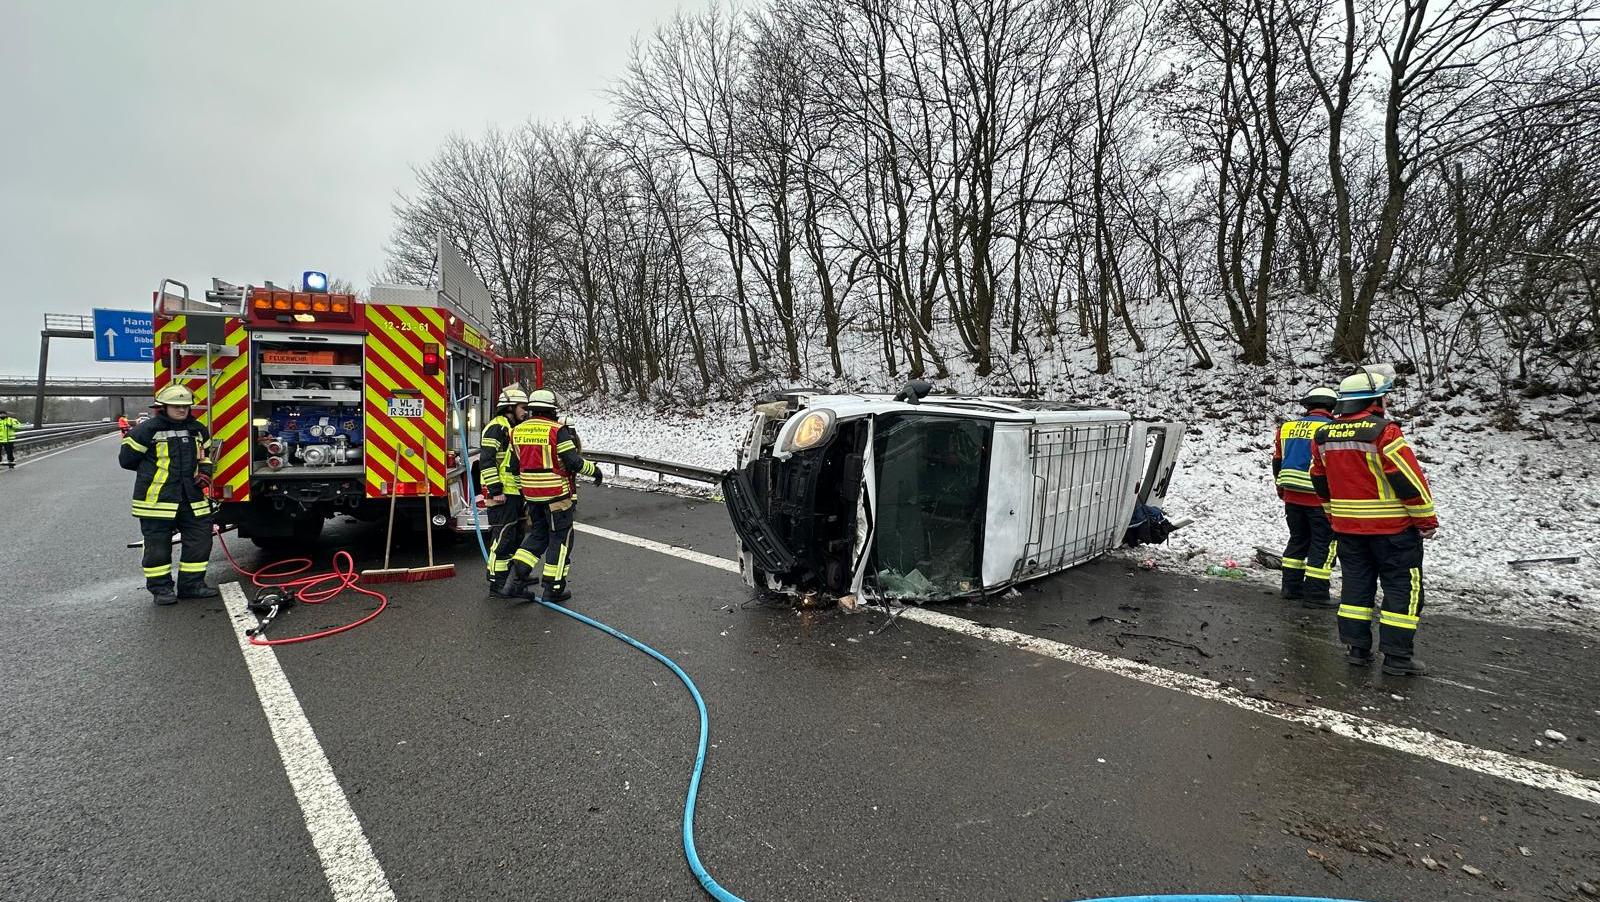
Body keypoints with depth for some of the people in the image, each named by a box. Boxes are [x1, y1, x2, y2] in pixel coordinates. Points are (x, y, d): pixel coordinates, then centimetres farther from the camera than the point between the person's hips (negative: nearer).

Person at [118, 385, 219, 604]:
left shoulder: (198, 430, 10)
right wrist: (153, 470, 0)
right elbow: (127, 459, -3)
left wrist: (205, 472, 8)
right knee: (158, 545, 5)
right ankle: (160, 587, 16)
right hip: (157, 499, -5)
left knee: (200, 540, 6)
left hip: (192, 498, 5)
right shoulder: (147, 430, -8)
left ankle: (192, 584, 18)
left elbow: (205, 455, 25)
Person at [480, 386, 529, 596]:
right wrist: (495, 490, -22)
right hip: (503, 493, -10)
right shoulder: (496, 428, -13)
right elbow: (487, 461, -20)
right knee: (503, 537, -7)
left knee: (517, 534, 17)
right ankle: (497, 582, 0)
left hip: (516, 493, 10)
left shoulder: (515, 429, 19)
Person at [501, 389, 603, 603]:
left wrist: (521, 491, 23)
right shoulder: (558, 430, -14)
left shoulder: (518, 431, 6)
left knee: (538, 535, 20)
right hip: (556, 493, -6)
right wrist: (594, 470, -1)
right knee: (560, 538, 5)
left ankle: (516, 579, 12)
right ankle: (553, 589, 9)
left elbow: (515, 464, 12)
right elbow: (573, 461, -17)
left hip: (531, 494, 6)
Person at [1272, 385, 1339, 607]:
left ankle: (1291, 587, 21)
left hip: (1292, 496, 6)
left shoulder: (1287, 426, 7)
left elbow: (1277, 462, 15)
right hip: (1320, 498, -6)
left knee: (1298, 539, 17)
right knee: (1324, 544, 3)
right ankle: (1315, 594, 4)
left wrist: (1282, 491, 25)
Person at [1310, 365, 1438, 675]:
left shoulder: (1324, 435, 3)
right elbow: (1409, 479, -16)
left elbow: (1320, 479, 13)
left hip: (1347, 527, 6)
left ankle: (1357, 647, 17)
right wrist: (1427, 520, -6)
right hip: (1392, 527, -6)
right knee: (1403, 587, 5)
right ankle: (1397, 655, 7)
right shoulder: (1383, 432, -18)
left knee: (1357, 583, 14)